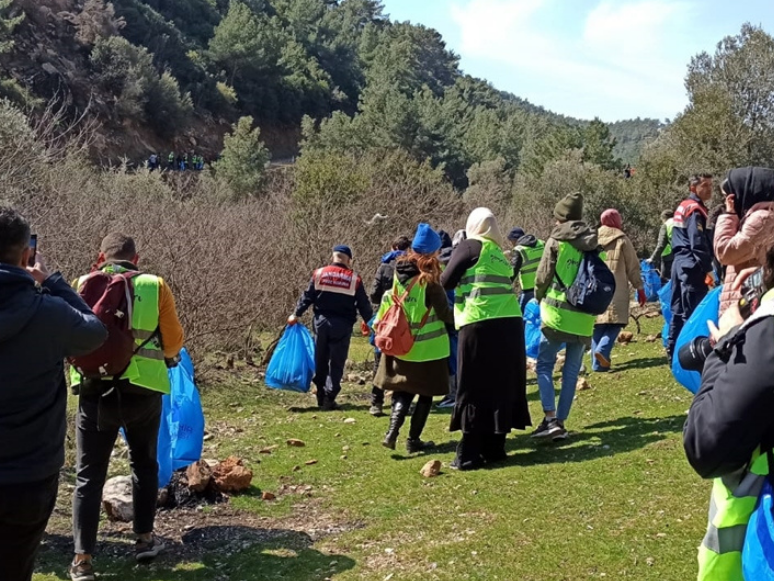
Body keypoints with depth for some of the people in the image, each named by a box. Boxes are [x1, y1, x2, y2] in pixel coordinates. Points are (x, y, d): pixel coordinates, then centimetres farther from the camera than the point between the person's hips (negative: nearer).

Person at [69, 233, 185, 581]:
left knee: (89, 474, 7)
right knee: (144, 464, 21)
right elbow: (173, 342, 3)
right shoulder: (154, 286, -2)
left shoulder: (83, 285, 0)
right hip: (142, 390, 0)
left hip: (94, 390, 0)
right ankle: (144, 540, 27)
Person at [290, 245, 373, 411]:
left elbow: (307, 297, 2)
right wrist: (370, 322, 12)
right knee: (336, 363, 2)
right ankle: (329, 399, -5)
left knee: (320, 361, 13)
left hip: (321, 321, 2)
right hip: (342, 325, -2)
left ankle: (321, 398, 19)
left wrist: (296, 314, 9)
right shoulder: (354, 278, -1)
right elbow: (363, 304, 2)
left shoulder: (319, 273, 3)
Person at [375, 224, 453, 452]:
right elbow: (444, 313, -11)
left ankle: (392, 432, 1)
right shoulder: (429, 278, -16)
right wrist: (459, 316, 5)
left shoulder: (399, 272, 0)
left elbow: (388, 303, 9)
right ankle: (414, 440, 13)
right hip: (428, 346, -5)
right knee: (425, 394, 10)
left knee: (403, 391, 16)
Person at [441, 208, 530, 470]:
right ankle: (494, 448, 18)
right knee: (502, 385, 12)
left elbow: (446, 282, 0)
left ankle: (469, 455, 1)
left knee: (474, 389, -1)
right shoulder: (500, 253, 20)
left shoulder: (470, 246, 1)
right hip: (510, 324, 6)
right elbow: (502, 285, 15)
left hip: (480, 325, -6)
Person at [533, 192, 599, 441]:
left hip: (557, 313, -4)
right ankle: (561, 422, 13)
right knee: (571, 372, 11)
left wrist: (540, 299, 18)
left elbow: (543, 276, 0)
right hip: (584, 317, 4)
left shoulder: (556, 241, -4)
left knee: (545, 365, 6)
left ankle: (550, 419, -7)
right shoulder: (595, 246, 9)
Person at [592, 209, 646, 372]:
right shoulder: (622, 239, 1)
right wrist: (640, 288, 7)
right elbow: (633, 267, 2)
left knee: (598, 325, 8)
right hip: (616, 290, -4)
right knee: (615, 323, 1)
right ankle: (602, 350, -21)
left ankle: (597, 362, 6)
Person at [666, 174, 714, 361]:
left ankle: (673, 351, 17)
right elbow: (698, 242, -18)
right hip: (692, 265, -10)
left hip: (680, 263, 10)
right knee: (693, 312, -8)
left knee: (679, 310, 13)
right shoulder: (695, 209, -11)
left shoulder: (683, 207, 19)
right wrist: (707, 268, -17)